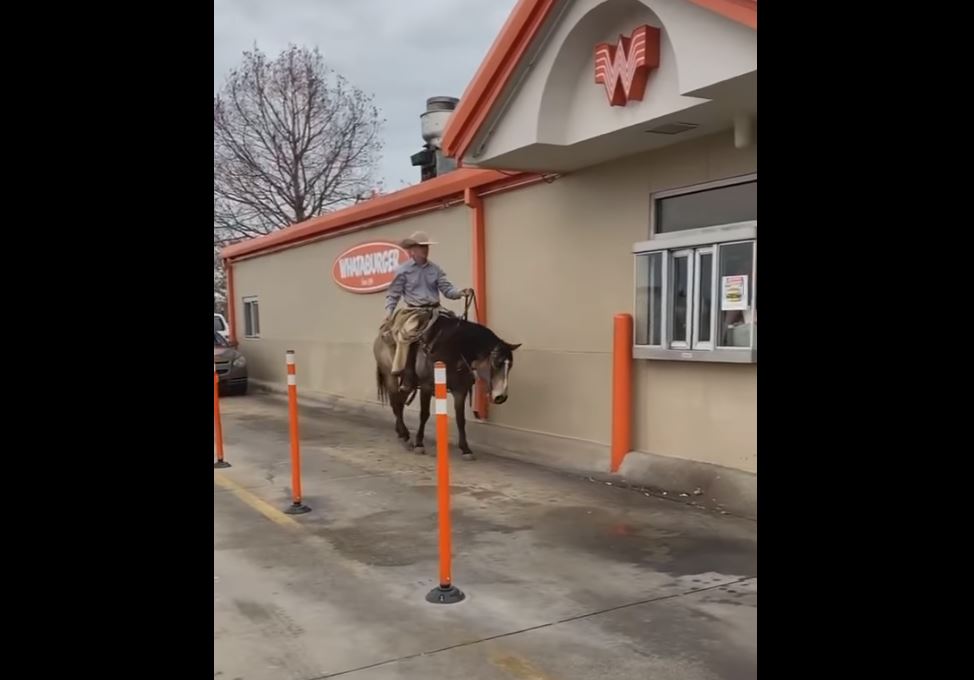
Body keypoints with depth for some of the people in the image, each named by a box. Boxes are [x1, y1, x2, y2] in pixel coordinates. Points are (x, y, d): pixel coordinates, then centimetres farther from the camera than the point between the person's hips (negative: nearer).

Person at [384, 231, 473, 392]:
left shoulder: (435, 269, 10)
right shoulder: (403, 270, 2)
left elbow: (447, 289, 3)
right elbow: (393, 294, 4)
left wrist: (461, 293, -18)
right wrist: (389, 313, -9)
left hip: (434, 311, 4)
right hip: (413, 312, -4)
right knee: (406, 335, -29)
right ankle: (407, 378, -22)